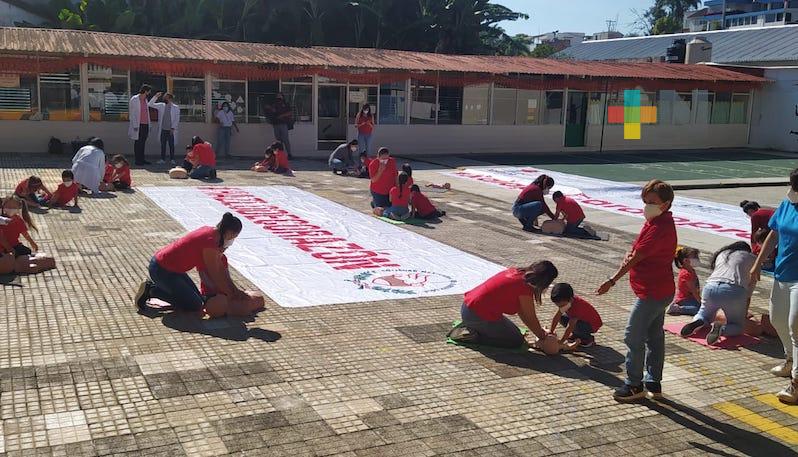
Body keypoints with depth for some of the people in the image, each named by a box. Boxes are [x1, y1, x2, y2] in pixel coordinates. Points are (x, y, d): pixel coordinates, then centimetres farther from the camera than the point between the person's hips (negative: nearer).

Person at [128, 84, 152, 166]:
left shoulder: (145, 100, 15)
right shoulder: (134, 99, -7)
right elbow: (132, 114, -9)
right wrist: (135, 125, -14)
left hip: (145, 125, 7)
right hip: (138, 125, -7)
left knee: (143, 143, 9)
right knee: (138, 143, -2)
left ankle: (142, 159, 14)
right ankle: (138, 160, 2)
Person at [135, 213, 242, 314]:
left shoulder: (210, 231, 3)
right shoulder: (210, 242, -26)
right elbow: (215, 276, -16)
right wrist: (232, 295, -4)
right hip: (162, 270, -10)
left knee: (199, 299, 15)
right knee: (195, 306, -3)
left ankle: (152, 285, 15)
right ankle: (151, 290, -1)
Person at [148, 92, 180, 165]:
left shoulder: (175, 107, -1)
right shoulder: (161, 106, 8)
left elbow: (177, 119, -4)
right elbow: (150, 104, 8)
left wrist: (173, 128, -11)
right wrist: (156, 96, -2)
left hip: (171, 130, -3)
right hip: (163, 129, 3)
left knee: (171, 145, 1)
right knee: (163, 145, 6)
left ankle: (172, 159, 8)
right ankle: (163, 159, 11)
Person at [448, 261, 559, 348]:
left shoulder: (514, 272, 8)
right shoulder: (525, 288, -18)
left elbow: (521, 311, 14)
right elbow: (531, 319, -8)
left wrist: (540, 331, 17)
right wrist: (543, 336, 9)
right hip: (478, 315, -9)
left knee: (514, 331, 23)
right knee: (517, 341, 3)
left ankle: (469, 327, 15)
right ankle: (473, 336, -5)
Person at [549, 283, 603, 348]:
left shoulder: (577, 306, -37)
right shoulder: (565, 301, -13)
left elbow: (570, 326, -39)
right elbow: (557, 316, -8)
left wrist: (561, 341, -39)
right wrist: (551, 331, -12)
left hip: (593, 325, -8)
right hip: (582, 319, 8)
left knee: (574, 325, -33)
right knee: (562, 318, -3)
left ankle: (588, 339, -8)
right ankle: (576, 335, 10)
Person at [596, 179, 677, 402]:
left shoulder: (659, 229, -22)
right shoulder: (657, 223, 11)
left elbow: (635, 258, -23)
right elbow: (637, 252, 15)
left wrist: (612, 281, -20)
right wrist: (632, 255, -10)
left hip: (652, 292, -11)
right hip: (661, 290, 11)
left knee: (633, 337, -3)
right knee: (654, 336, 15)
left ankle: (634, 385, 7)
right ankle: (654, 384, 24)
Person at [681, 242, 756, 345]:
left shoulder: (721, 254, 32)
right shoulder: (751, 258, 23)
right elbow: (749, 288, 21)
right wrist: (745, 313, 28)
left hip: (711, 287, 3)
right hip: (734, 290, -3)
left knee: (704, 313, 29)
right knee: (738, 326, 15)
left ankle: (698, 321, -5)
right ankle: (722, 329, -17)